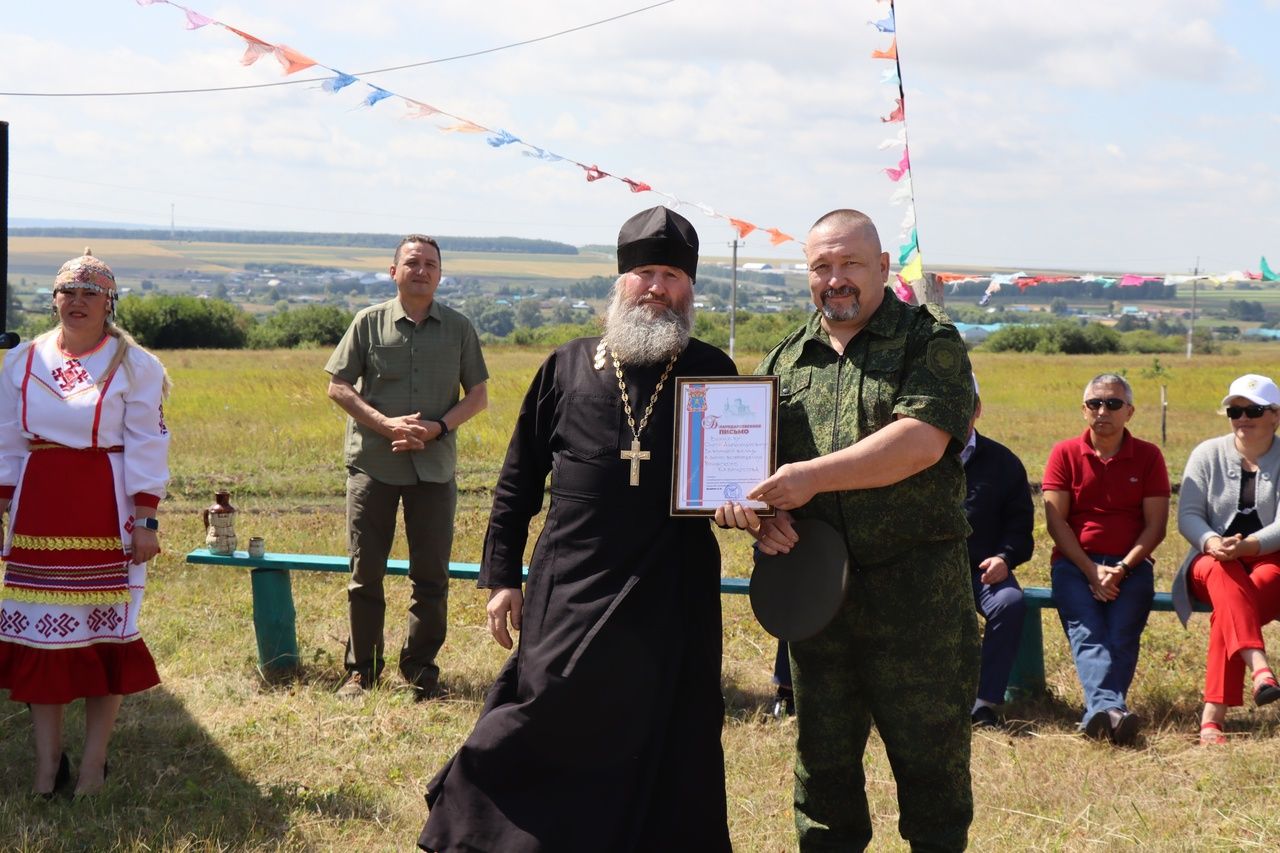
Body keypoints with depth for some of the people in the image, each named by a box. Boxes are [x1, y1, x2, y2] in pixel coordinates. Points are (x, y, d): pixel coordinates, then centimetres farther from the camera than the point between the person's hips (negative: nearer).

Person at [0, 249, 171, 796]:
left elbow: (146, 446, -4)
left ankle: (94, 763, 9)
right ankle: (47, 761, 11)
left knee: (104, 629, 1)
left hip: (105, 507, -3)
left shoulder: (134, 365, -1)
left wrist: (145, 520, -9)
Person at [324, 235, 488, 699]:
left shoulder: (458, 328, 5)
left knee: (431, 574, 5)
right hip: (373, 464, -1)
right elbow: (338, 386, 1)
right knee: (365, 572, 5)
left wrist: (440, 426, -11)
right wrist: (385, 424, -13)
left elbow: (478, 395, 7)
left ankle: (421, 669, 17)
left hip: (435, 466, 1)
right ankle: (361, 669, 16)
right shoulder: (369, 323, 2)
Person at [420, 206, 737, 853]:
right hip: (569, 592, 0)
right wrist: (500, 576, 5)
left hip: (671, 599, 0)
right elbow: (519, 479, 10)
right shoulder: (569, 367, 7)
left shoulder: (713, 373, 6)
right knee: (551, 723, -1)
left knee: (664, 749, 5)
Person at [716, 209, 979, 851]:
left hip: (917, 587, -5)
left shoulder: (929, 340, -2)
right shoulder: (786, 359, 14)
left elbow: (921, 440, -17)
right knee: (822, 757, 13)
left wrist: (813, 476, -19)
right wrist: (759, 512, -6)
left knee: (930, 756, 3)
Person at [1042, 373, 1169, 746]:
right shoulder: (1065, 454, 8)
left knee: (1121, 636, -25)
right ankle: (1110, 706, -51)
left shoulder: (1148, 456, 9)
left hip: (1131, 566, 1)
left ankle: (1098, 714, -43)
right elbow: (1056, 521, 1)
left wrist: (1122, 569, -11)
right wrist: (1091, 570, -10)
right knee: (1087, 633, -28)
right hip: (1074, 564, -1)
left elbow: (1156, 525, 4)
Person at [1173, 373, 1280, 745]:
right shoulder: (1208, 453, 8)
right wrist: (1211, 541, -23)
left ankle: (1213, 715, -38)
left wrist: (1247, 545, -31)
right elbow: (1187, 515, 0)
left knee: (1228, 610, -35)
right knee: (1223, 574, -38)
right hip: (1213, 561, 1)